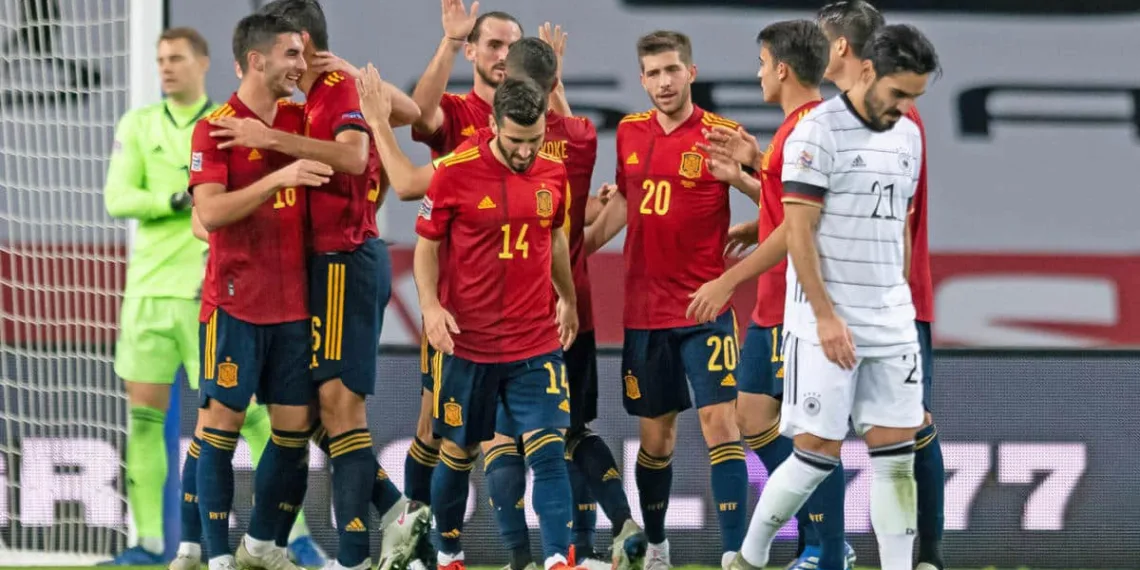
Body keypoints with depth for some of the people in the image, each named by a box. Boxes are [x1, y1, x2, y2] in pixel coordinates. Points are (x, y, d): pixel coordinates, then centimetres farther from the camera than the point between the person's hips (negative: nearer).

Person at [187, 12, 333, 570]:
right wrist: (279, 177, -26)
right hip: (236, 303, -6)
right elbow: (210, 211, -19)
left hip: (293, 303, 6)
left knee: (295, 425, 6)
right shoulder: (215, 128, -9)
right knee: (221, 422, -2)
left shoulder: (298, 120, 9)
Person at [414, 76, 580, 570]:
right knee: (457, 452, 11)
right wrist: (431, 305, -13)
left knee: (549, 451, -10)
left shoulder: (553, 175, 1)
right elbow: (427, 246, -1)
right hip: (467, 342, -2)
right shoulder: (455, 173, -10)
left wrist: (568, 299, 22)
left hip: (537, 343, 2)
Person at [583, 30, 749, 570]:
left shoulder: (722, 135, -8)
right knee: (656, 433, 13)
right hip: (644, 309, 4)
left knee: (720, 422, -11)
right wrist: (583, 244, 21)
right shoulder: (629, 133, 7)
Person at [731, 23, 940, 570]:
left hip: (891, 321, 7)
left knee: (896, 454, 1)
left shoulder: (908, 135, 12)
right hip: (828, 323, -7)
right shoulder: (819, 131, -10)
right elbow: (798, 231, -13)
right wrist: (826, 316, -18)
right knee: (818, 451, -5)